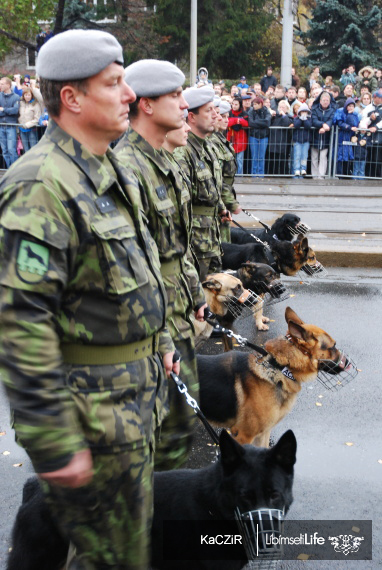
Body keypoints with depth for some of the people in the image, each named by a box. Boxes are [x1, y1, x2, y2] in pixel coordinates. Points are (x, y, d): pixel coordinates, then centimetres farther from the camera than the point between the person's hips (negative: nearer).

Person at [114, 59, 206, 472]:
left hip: (178, 310, 10)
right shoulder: (127, 167, -22)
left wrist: (195, 294, 20)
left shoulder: (162, 162, 12)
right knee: (176, 421, -1)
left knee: (184, 404, 20)